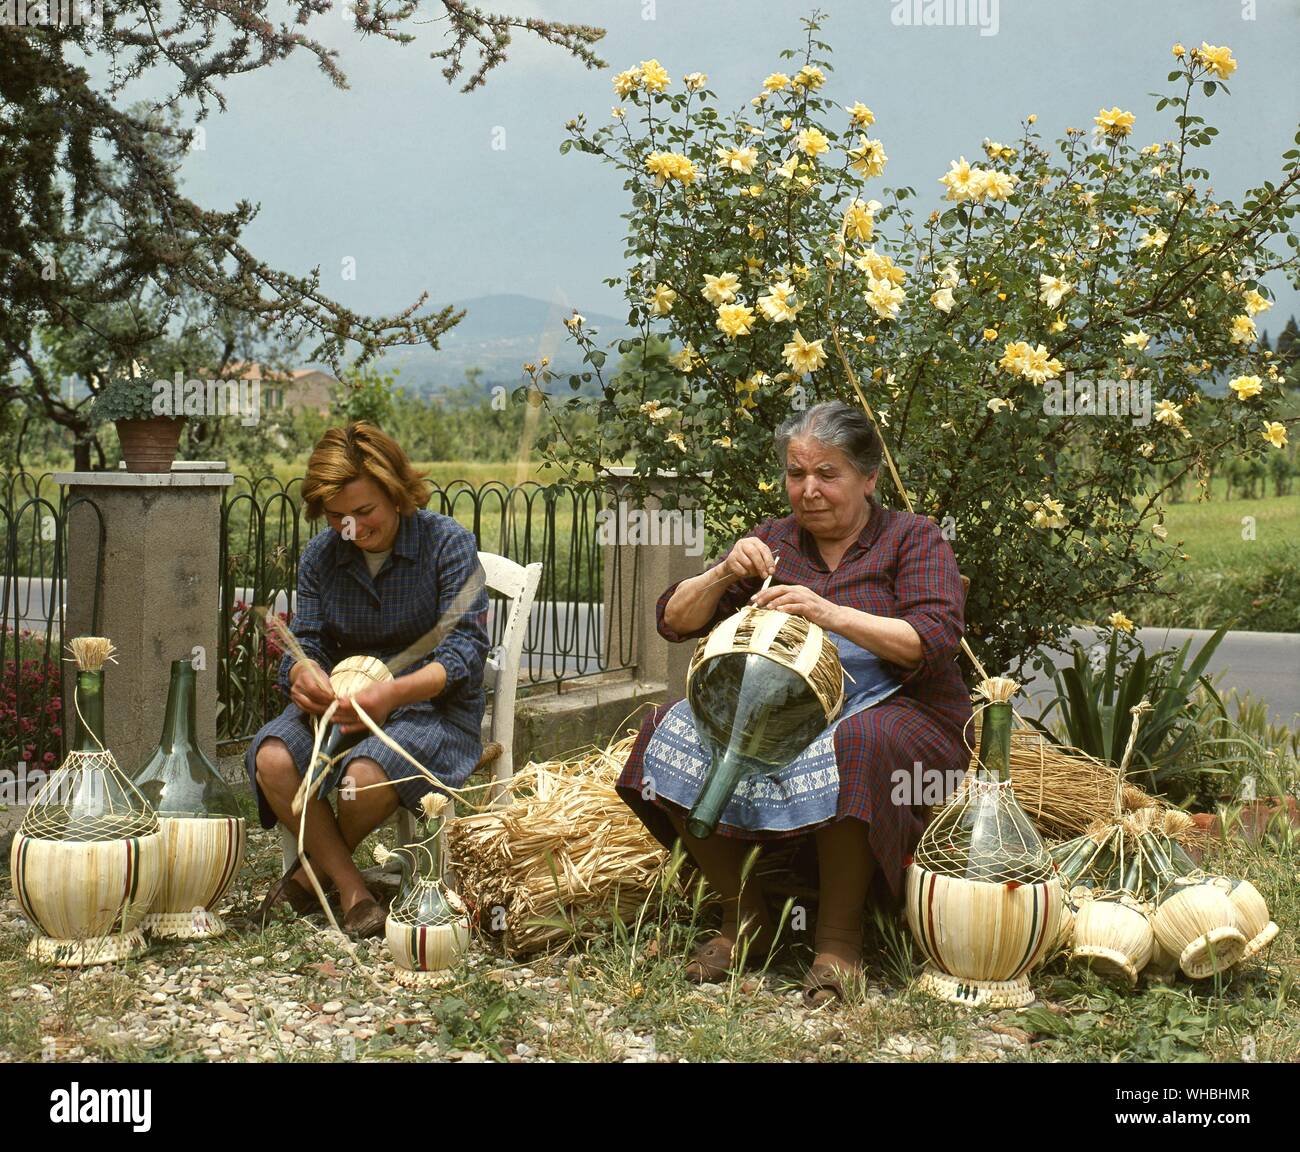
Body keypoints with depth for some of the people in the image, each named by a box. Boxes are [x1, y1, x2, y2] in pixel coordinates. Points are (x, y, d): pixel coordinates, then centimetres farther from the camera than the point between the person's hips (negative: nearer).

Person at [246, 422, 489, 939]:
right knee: (271, 759, -27)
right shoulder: (320, 556, 7)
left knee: (365, 775, -35)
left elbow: (466, 649, -14)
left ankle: (313, 871, -1)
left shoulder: (447, 543, -7)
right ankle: (353, 892, -16)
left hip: (434, 707, -4)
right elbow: (307, 641, 6)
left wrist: (395, 691, -32)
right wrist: (303, 673, -22)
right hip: (341, 705, 5)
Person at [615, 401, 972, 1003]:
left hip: (896, 710, -4)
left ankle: (839, 934, -20)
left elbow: (933, 642, -13)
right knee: (674, 733, -21)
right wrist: (724, 574, -9)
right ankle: (745, 915, -7)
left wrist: (832, 613, -24)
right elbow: (673, 622, 10)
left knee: (848, 750, -39)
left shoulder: (913, 539, 4)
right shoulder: (771, 542, 15)